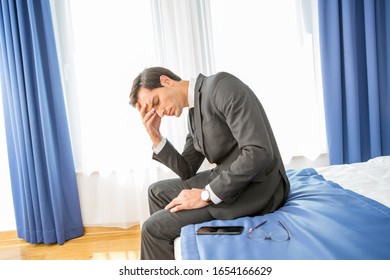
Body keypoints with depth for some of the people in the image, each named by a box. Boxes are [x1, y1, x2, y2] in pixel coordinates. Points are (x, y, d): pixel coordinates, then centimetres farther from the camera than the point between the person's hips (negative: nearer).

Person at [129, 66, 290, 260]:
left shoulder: (222, 85, -17)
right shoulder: (194, 113, 11)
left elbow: (259, 153, -26)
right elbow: (187, 171, 14)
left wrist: (207, 195, -20)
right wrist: (155, 135, 3)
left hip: (256, 186, -9)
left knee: (153, 228, -8)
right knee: (157, 192, 19)